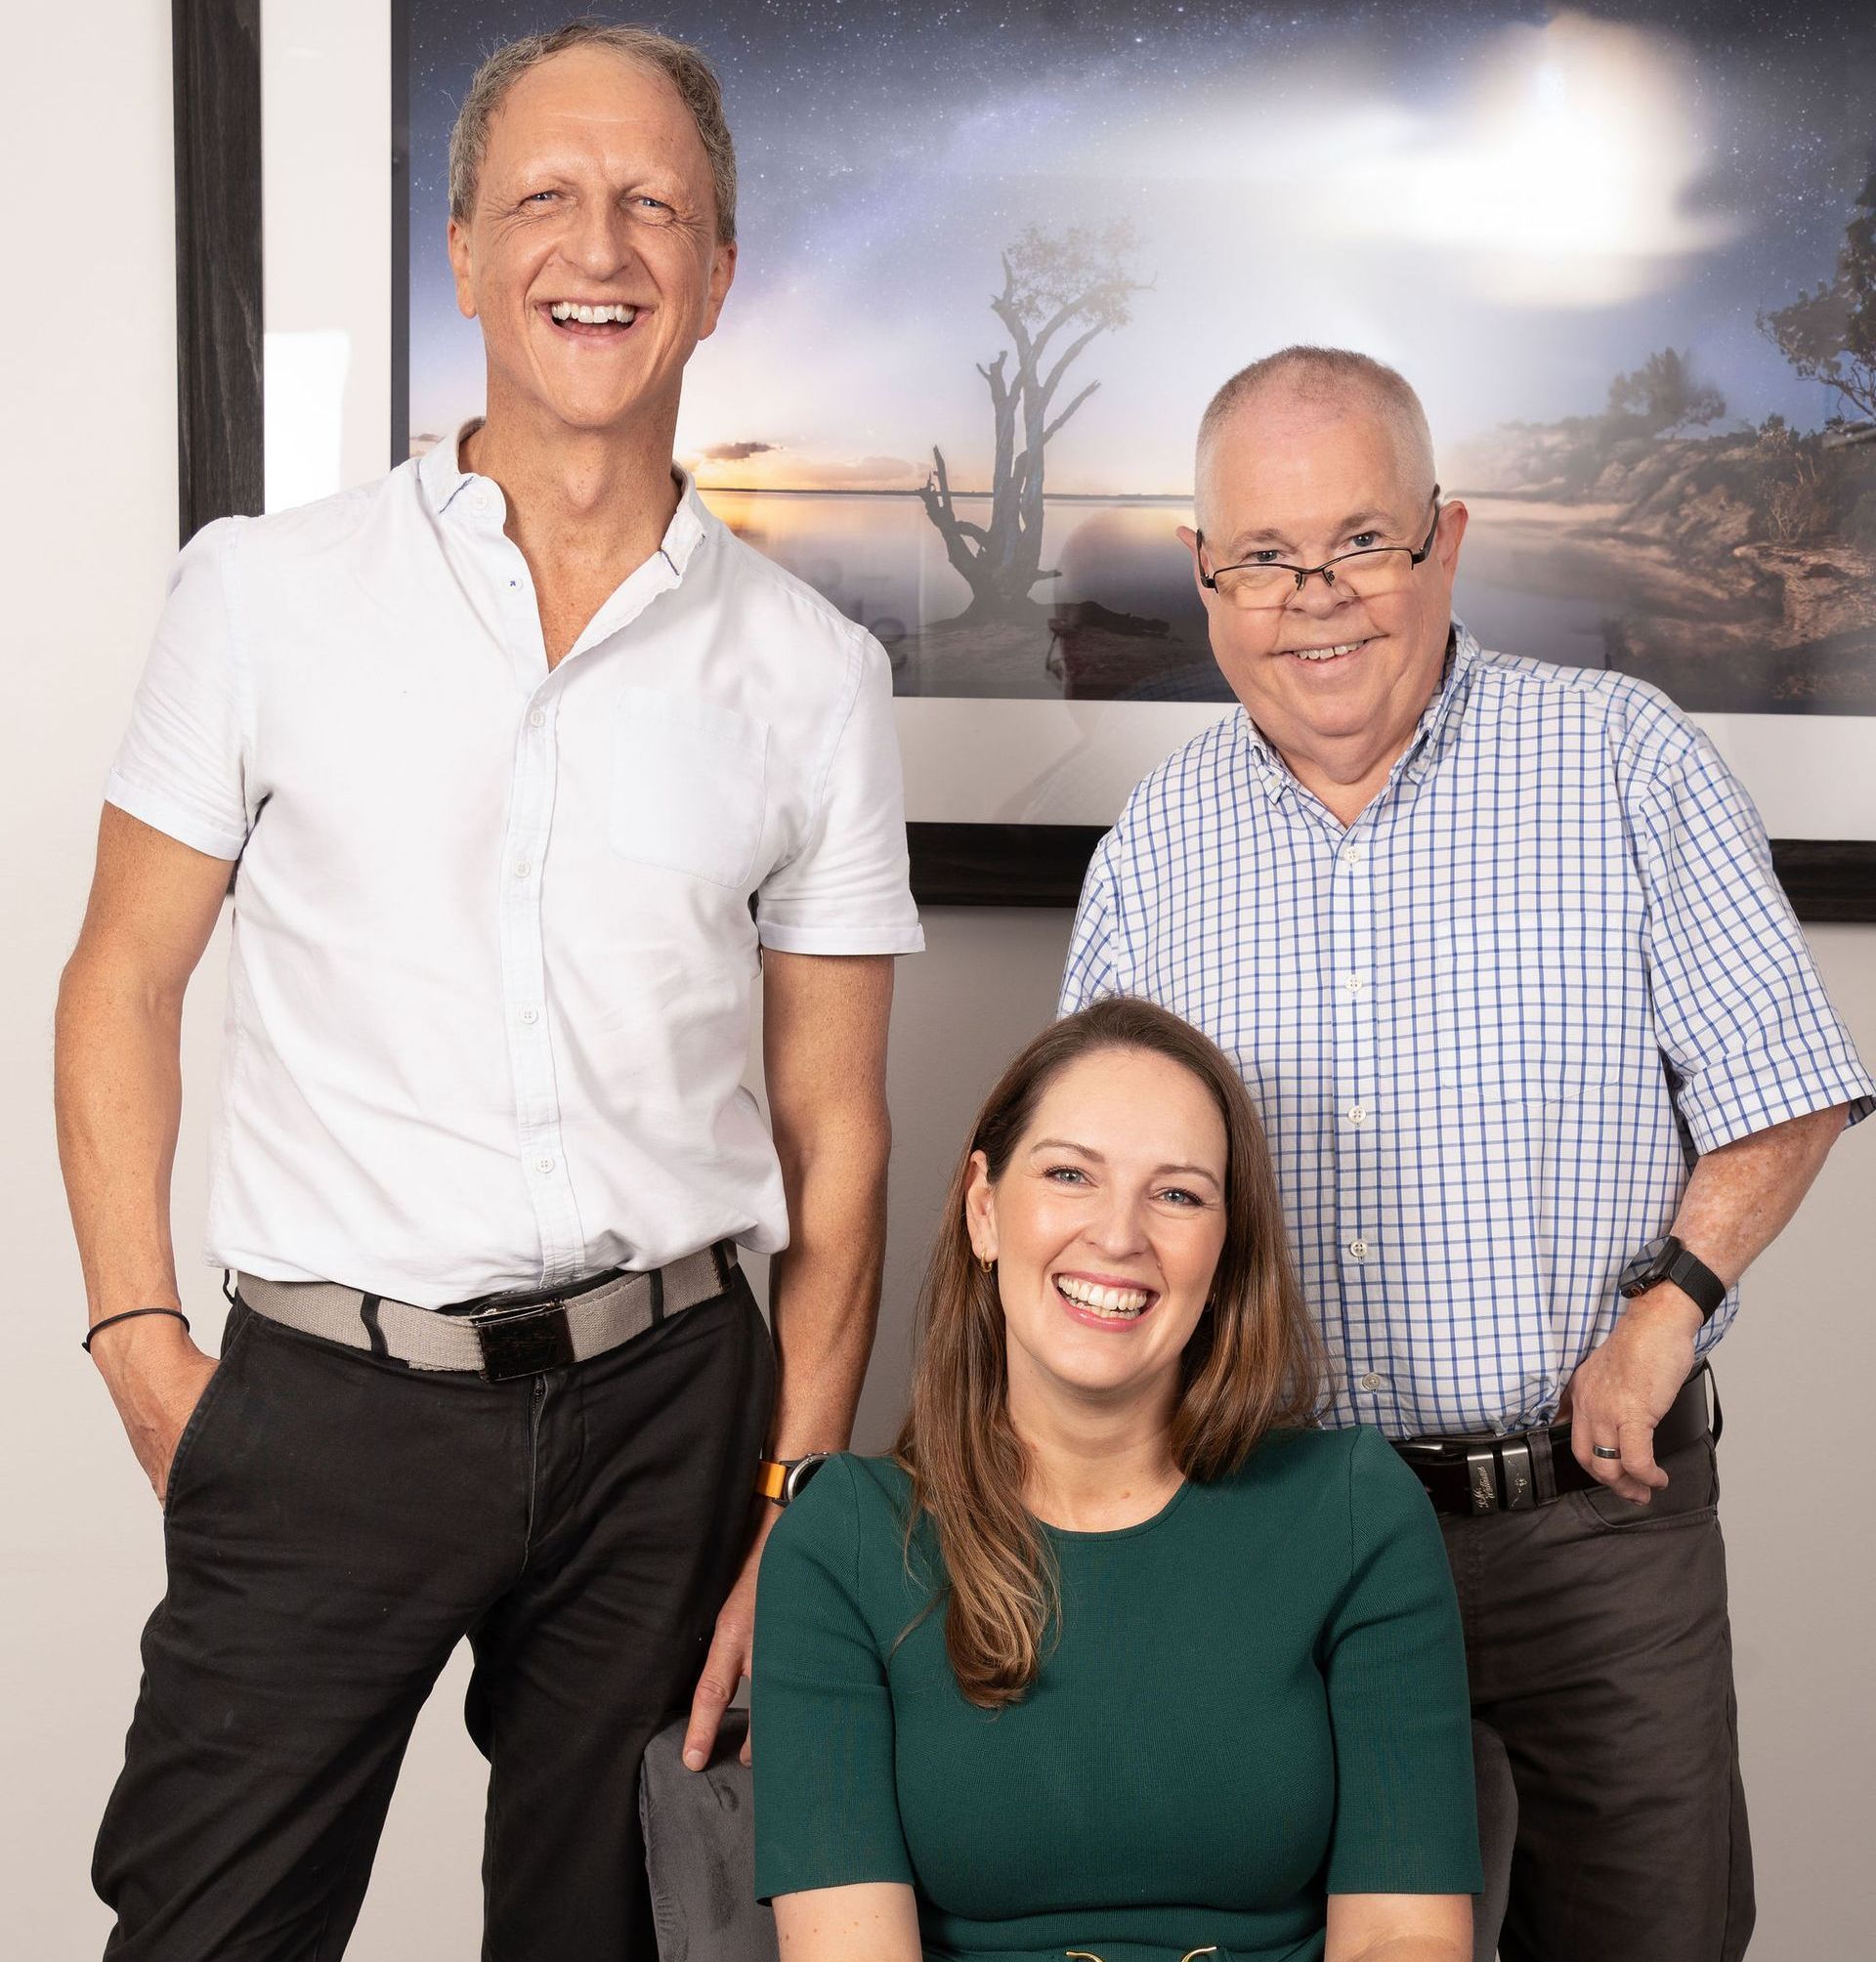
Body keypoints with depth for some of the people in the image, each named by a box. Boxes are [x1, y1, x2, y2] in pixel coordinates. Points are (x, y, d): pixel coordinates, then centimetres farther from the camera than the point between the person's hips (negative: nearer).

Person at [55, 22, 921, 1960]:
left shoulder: (811, 674, 4)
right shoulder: (265, 588, 1)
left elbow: (833, 1129, 5)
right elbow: (122, 985, 6)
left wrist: (796, 1517, 1)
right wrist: (139, 1341, -3)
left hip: (666, 1400, 2)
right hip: (325, 1399, -1)